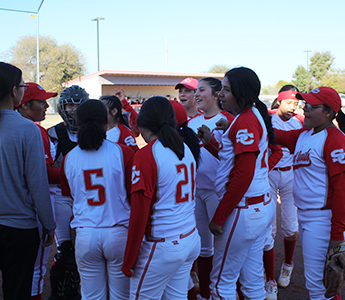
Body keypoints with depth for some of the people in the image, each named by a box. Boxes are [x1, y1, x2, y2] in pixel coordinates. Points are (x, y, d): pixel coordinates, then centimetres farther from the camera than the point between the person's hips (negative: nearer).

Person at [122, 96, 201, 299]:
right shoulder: (185, 149, 7)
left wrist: (129, 261, -8)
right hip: (191, 239, 8)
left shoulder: (146, 155, -15)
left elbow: (139, 214, -16)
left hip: (163, 246, -7)